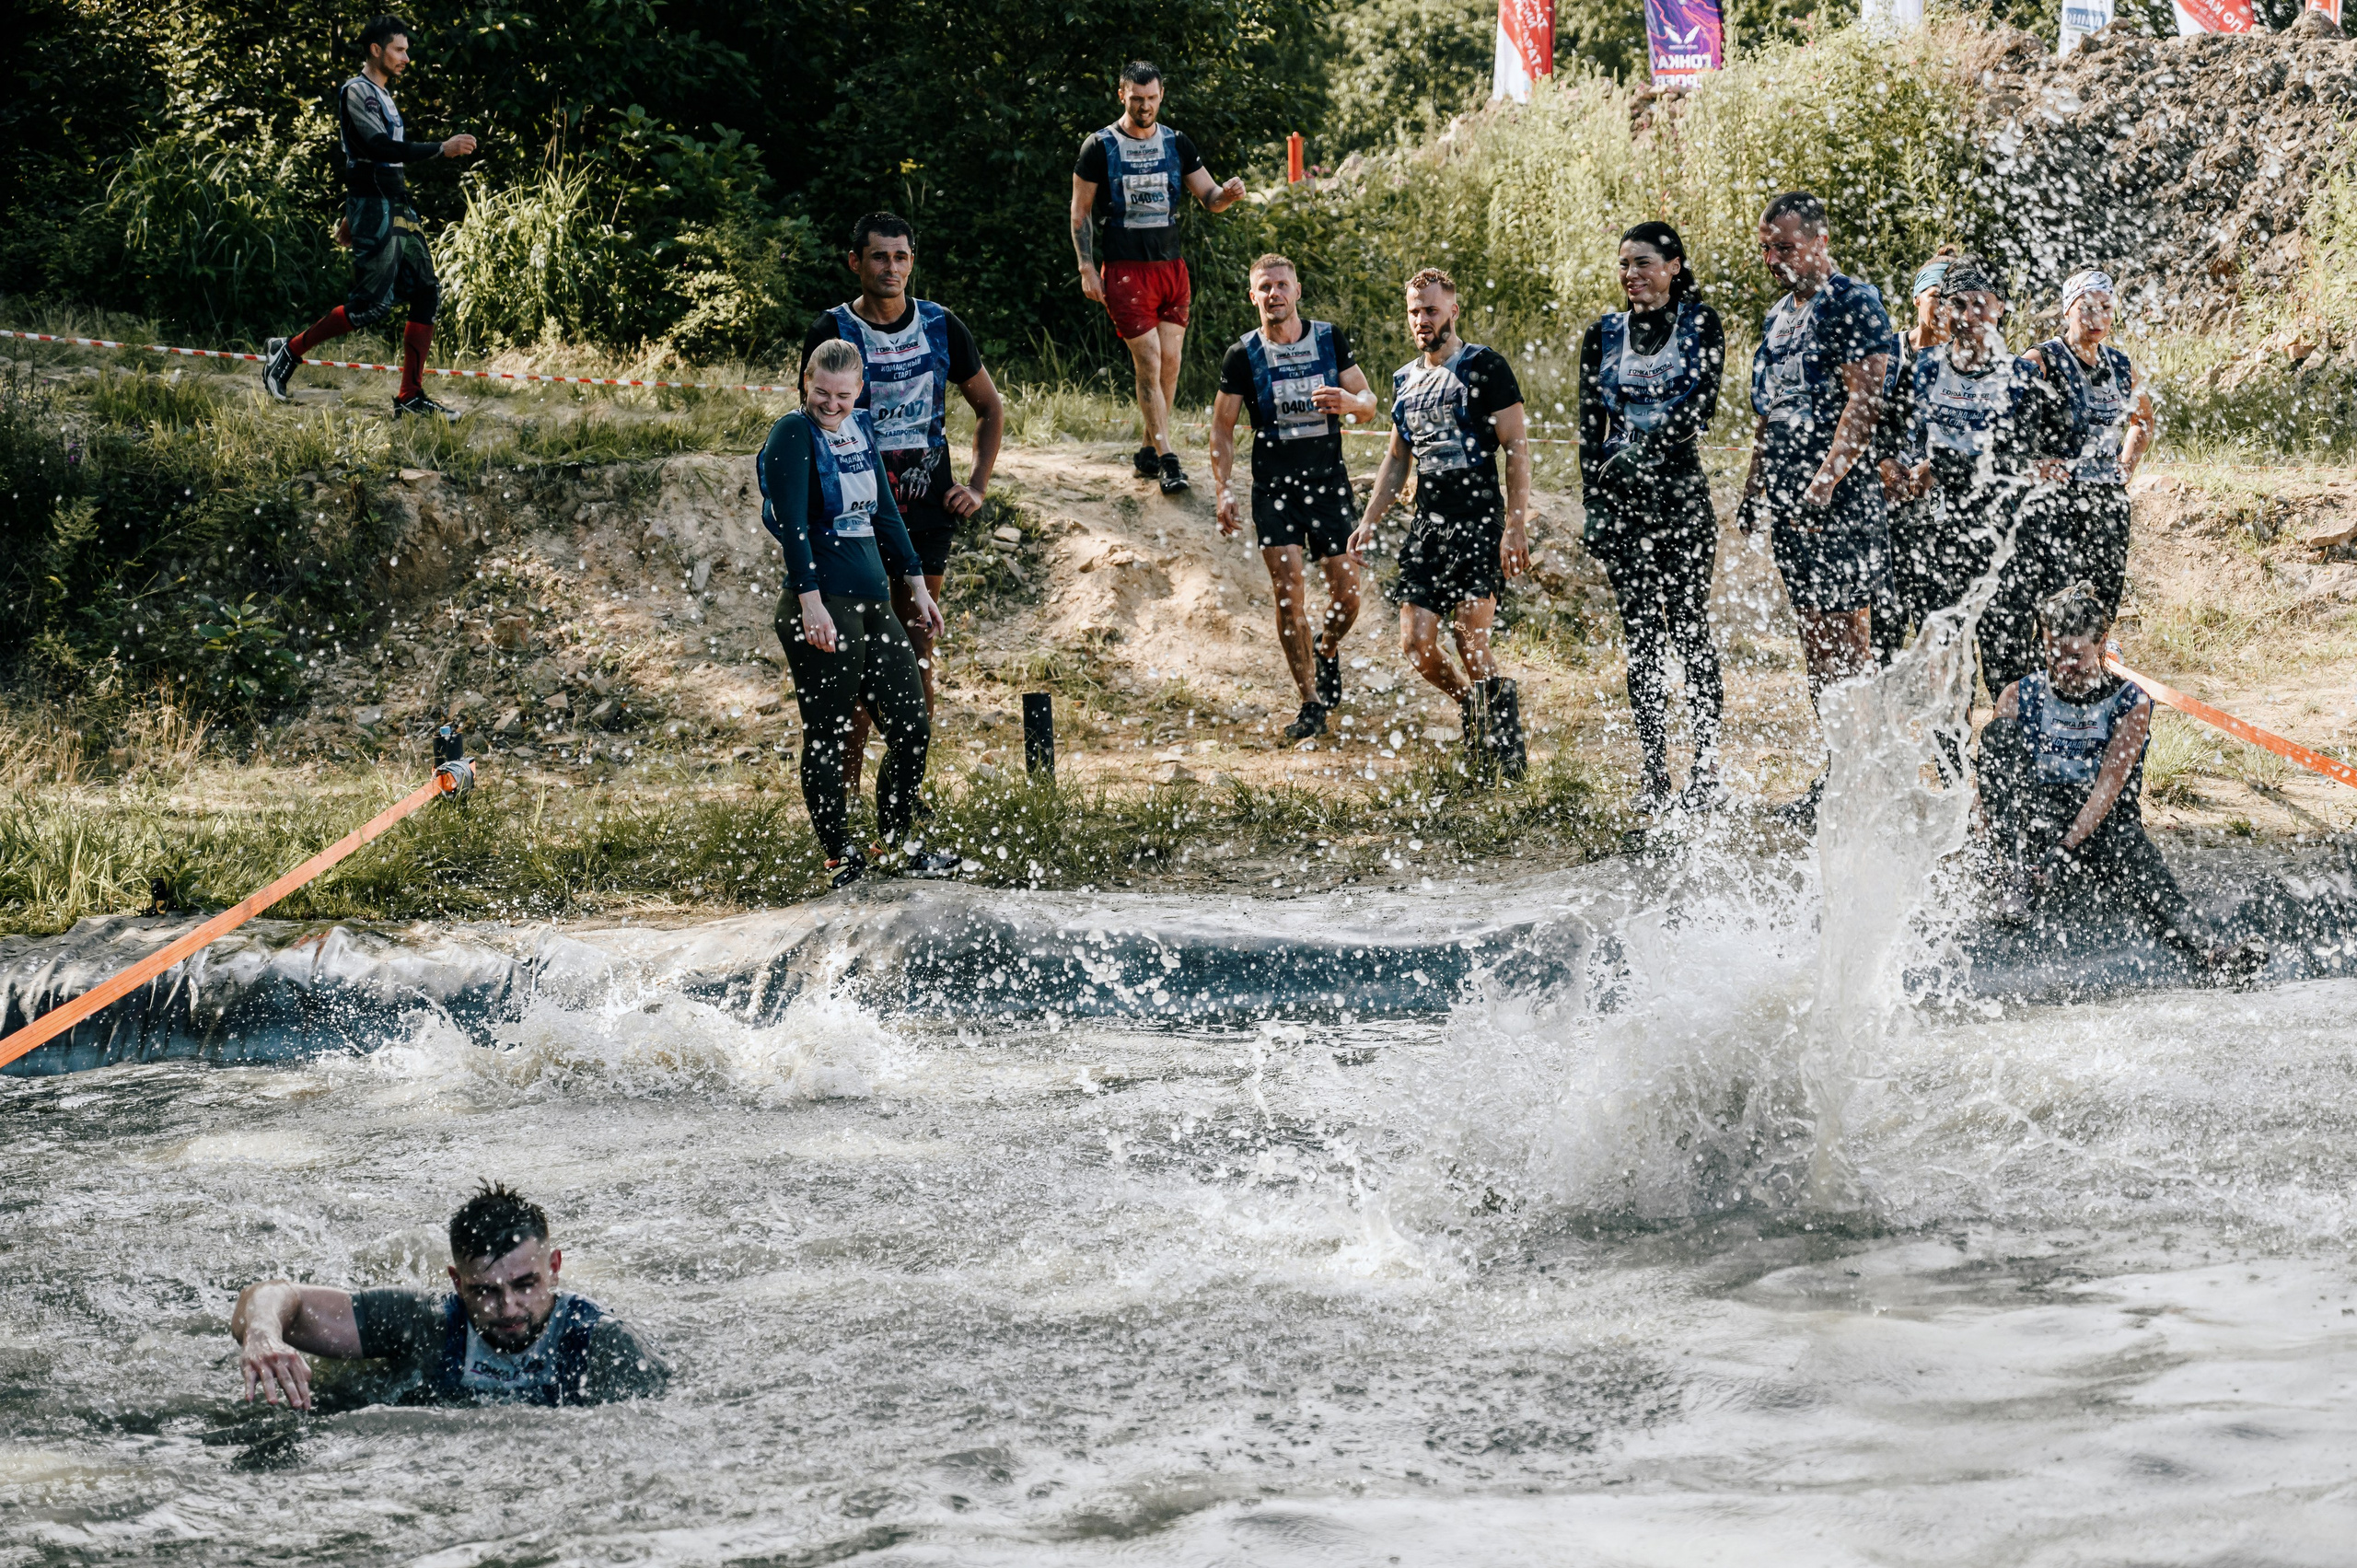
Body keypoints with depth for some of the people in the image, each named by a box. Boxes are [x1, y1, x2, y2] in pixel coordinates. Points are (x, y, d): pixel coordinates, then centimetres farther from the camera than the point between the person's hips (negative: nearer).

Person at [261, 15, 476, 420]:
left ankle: (410, 397, 1)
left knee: (427, 295, 1)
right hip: (374, 208, -10)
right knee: (373, 303, -12)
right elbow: (380, 147, -22)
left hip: (398, 208, 10)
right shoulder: (356, 92, -9)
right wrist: (442, 149, -22)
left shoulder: (382, 96, 21)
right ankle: (288, 352, 1)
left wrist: (350, 216, 28)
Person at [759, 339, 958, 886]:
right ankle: (841, 859, 9)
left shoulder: (860, 429, 13)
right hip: (821, 607, -8)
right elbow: (792, 526, -17)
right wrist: (811, 602, -24)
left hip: (874, 604, 8)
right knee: (825, 738, -1)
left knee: (913, 730, 9)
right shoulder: (794, 435, -9)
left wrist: (916, 584, 22)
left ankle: (895, 843, 25)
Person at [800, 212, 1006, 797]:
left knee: (918, 652, 6)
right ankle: (845, 790, -2)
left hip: (927, 513, 3)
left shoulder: (941, 327, 6)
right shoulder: (831, 332, -3)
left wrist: (978, 485, 7)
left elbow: (990, 407, 18)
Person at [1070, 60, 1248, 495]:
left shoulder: (1176, 144, 7)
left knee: (1170, 361, 3)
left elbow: (1208, 197, 7)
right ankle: (1167, 462, -11)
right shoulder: (1100, 146, -2)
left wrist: (1227, 195, -18)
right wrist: (1087, 268, -5)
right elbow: (1080, 210, 3)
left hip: (1171, 268, 4)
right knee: (1148, 362, -11)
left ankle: (1149, 451, 17)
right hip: (1124, 271, -4)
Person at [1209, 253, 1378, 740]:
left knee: (1347, 592, -1)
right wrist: (1224, 490, -8)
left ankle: (1326, 651, 33)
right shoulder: (1243, 355, -2)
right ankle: (1311, 704, -2)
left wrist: (1347, 402, -19)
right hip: (1274, 488, -1)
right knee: (1290, 593, -10)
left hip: (1329, 481, 1)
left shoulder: (1330, 339, 2)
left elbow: (1368, 402, 6)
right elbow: (1222, 427, 3)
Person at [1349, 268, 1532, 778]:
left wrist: (1515, 524, -15)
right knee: (1416, 645, -2)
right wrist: (1370, 520, 16)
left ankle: (1503, 718, 8)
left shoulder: (1484, 367, -4)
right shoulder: (1405, 380, 16)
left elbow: (1517, 446, -8)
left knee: (1469, 639, -14)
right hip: (1427, 524, 6)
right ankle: (1473, 707, 23)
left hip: (1479, 521, -6)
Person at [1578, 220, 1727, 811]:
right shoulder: (1604, 335, 11)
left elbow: (1700, 407, -11)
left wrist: (1648, 446, -24)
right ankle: (1653, 771, 4)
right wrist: (1592, 501, -1)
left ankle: (1706, 766, 2)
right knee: (1641, 635, 2)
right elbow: (1590, 424, 9)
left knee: (1690, 629, -4)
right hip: (1621, 497, 3)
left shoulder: (1700, 325, 1)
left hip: (1681, 492, -3)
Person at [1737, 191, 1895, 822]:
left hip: (1839, 501, -9)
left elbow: (1866, 399, -18)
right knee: (1815, 643, 10)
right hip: (1790, 502, 9)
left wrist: (1824, 484, -23)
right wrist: (1753, 489, 19)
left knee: (1847, 642, -8)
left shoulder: (1853, 302, -9)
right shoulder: (1780, 314, 19)